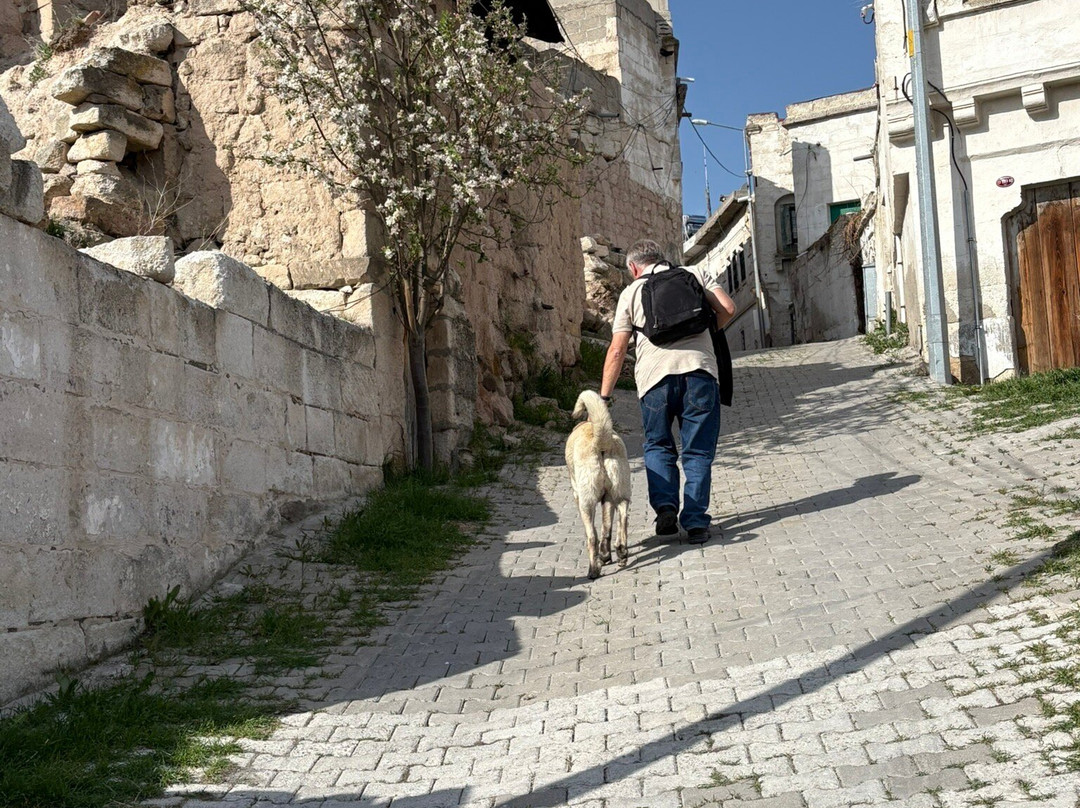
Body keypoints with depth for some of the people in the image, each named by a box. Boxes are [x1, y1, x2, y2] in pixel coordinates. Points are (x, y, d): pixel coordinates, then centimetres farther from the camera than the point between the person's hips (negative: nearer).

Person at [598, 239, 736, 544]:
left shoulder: (631, 292, 14)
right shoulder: (695, 275, 18)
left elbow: (616, 351, 9)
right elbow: (727, 308, 5)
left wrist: (604, 396, 12)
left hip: (655, 373, 0)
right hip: (698, 368, 1)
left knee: (658, 447, 18)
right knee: (698, 451, 9)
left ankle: (665, 505, 0)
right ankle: (695, 522, 4)